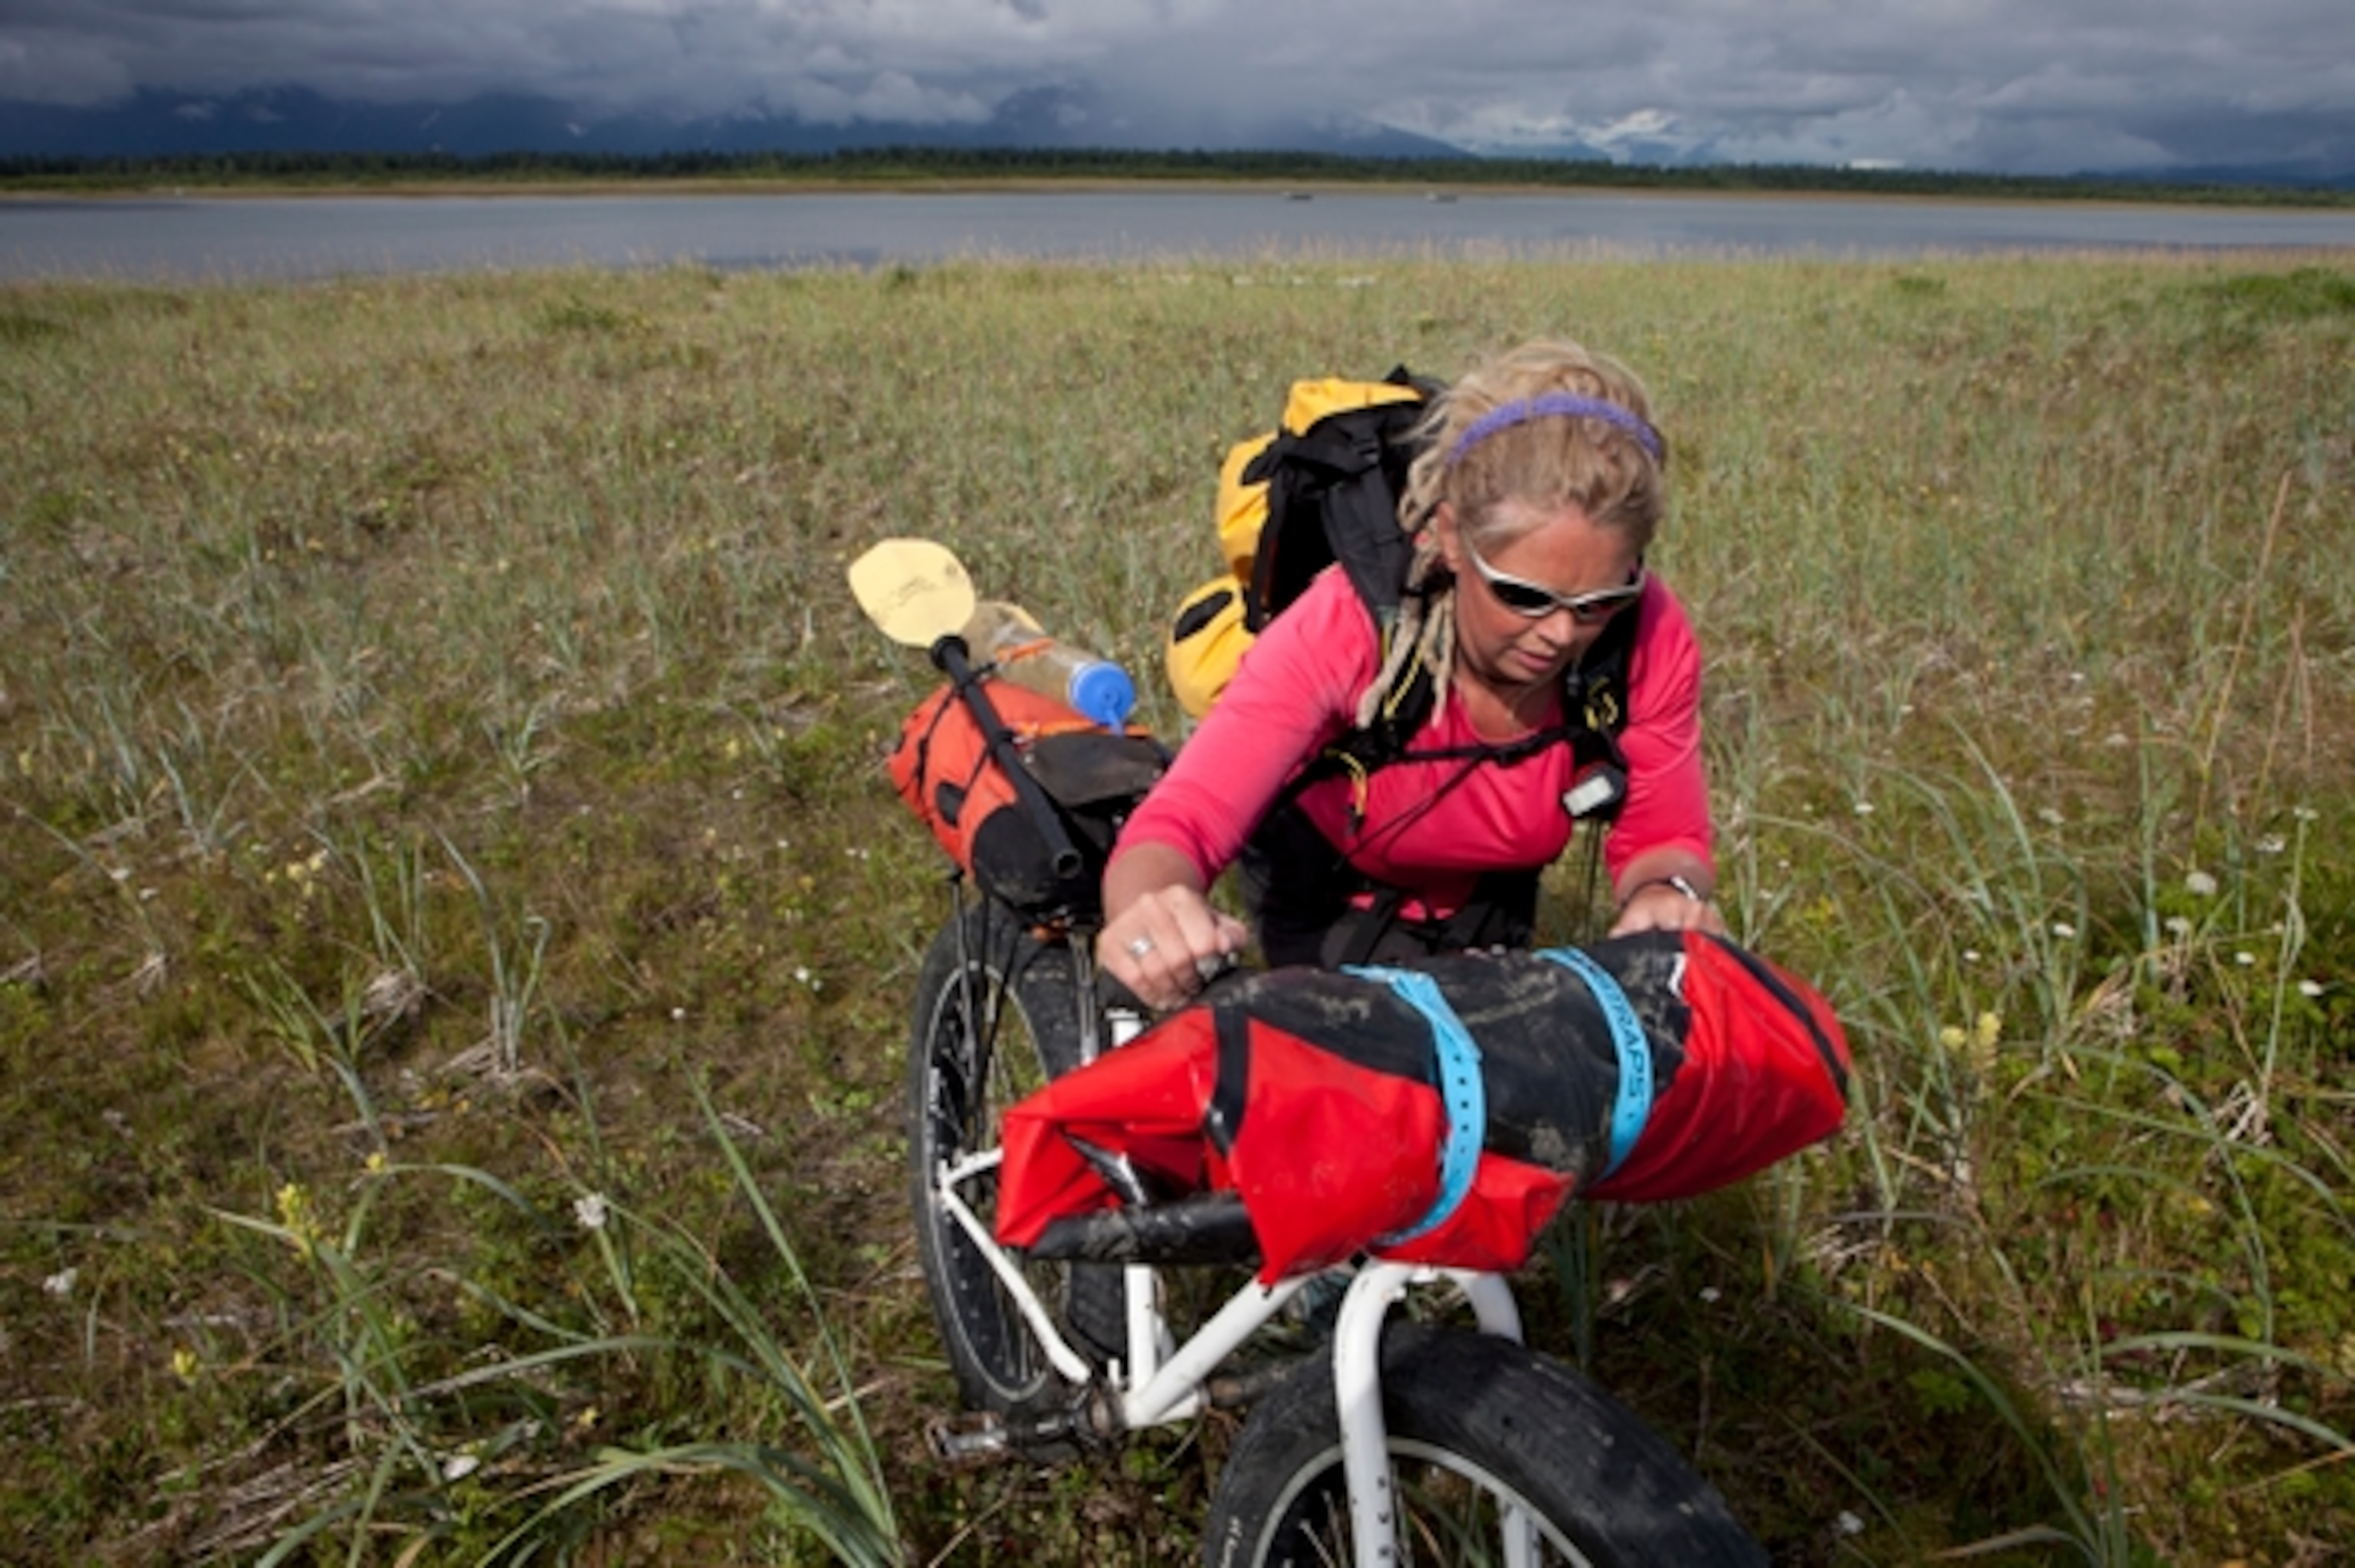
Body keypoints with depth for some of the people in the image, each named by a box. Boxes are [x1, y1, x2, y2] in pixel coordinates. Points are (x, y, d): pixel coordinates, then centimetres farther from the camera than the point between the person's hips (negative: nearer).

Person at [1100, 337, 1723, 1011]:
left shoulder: (1649, 636, -32)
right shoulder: (1349, 626, -40)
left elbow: (1664, 839, -18)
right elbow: (1176, 828, -45)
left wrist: (1667, 892, -43)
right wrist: (1154, 921, -69)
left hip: (1489, 895, 3)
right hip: (1321, 887, -2)